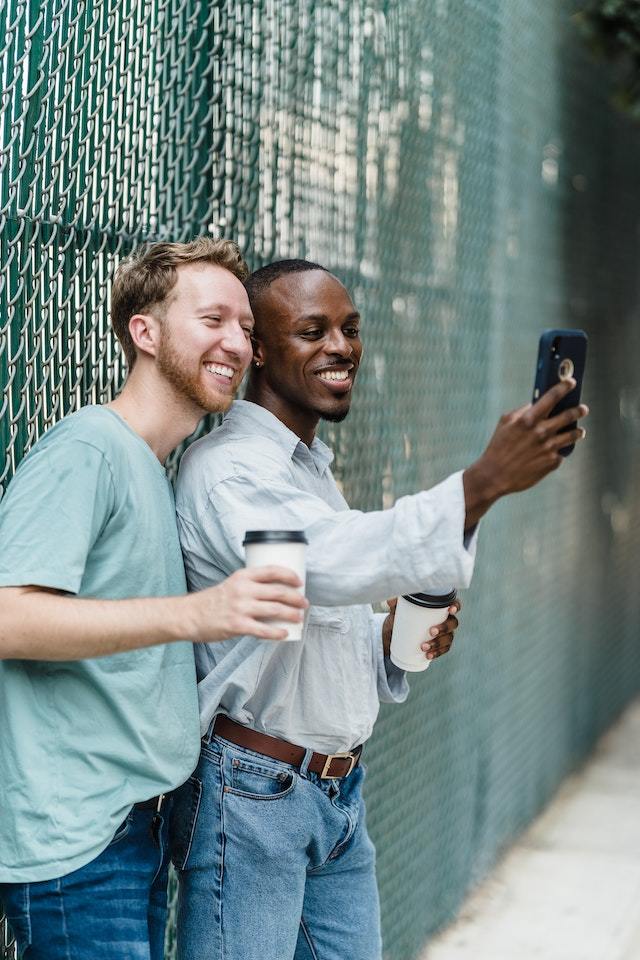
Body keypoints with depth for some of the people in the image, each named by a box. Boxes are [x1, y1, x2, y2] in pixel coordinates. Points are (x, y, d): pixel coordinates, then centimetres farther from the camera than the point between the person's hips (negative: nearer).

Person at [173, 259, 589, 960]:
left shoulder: (312, 469, 17)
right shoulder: (224, 469, -15)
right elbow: (327, 563, -34)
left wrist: (389, 640, 3)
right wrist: (485, 481, -41)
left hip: (342, 797, 9)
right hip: (252, 796, -9)